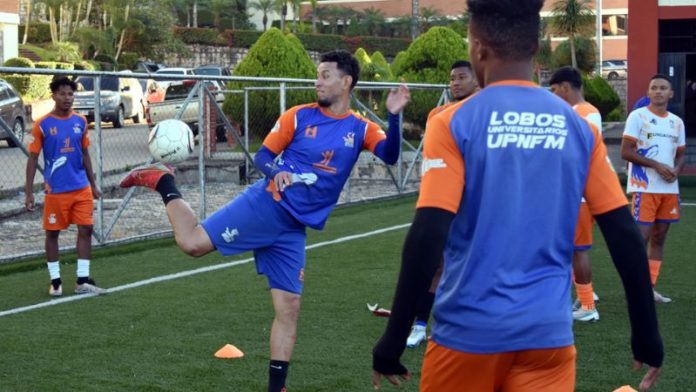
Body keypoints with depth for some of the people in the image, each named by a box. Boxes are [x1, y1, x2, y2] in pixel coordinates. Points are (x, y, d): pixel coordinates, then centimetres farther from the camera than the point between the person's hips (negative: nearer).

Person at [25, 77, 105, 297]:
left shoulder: (80, 122, 5)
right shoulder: (42, 125, -7)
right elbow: (33, 158, -4)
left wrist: (93, 184, 16)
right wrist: (29, 192, -7)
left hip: (81, 188, 4)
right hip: (55, 190, -4)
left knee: (85, 230, 0)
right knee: (52, 233, 6)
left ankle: (83, 281, 7)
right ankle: (55, 282, 16)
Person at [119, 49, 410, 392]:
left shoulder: (361, 129, 5)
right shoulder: (298, 116, 0)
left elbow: (390, 156, -13)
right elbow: (262, 157, 2)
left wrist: (393, 117, -29)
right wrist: (276, 172, -20)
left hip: (294, 228, 2)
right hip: (266, 205, -2)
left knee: (289, 307, 2)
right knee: (192, 242, -16)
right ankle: (162, 182, 9)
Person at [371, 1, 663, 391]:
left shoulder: (455, 123, -7)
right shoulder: (579, 127, 3)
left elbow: (428, 236, -14)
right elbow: (625, 234, 2)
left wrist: (394, 339, -8)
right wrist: (647, 332, 11)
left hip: (469, 329, -2)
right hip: (547, 332, 2)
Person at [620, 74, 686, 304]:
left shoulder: (677, 122, 12)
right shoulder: (637, 117, -6)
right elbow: (626, 152, -12)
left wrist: (676, 170, -4)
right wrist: (657, 166, -18)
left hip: (669, 189, 6)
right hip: (644, 188, -6)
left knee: (659, 237, 8)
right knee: (641, 237, -8)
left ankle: (651, 288, 15)